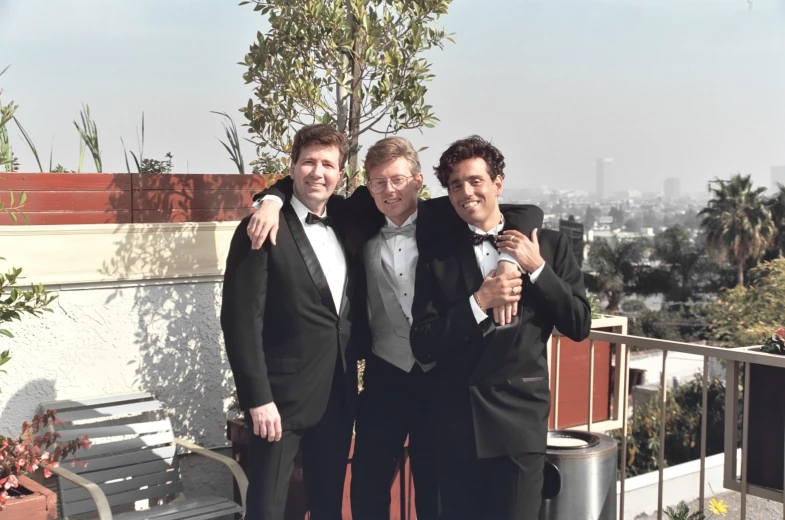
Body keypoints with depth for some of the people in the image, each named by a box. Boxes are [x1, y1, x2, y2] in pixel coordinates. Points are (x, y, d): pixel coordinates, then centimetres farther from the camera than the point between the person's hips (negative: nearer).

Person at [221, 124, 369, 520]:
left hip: (339, 395, 6)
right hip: (282, 396, -6)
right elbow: (241, 321, -15)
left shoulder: (345, 228, 10)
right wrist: (257, 398, -17)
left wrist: (357, 352, 3)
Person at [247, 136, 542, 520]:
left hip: (441, 375, -1)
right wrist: (272, 201, -10)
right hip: (384, 375, 1)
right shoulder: (363, 221, 2)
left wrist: (508, 263, -25)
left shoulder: (443, 217, -3)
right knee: (367, 487, 9)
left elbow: (527, 213, -8)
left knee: (437, 488, 13)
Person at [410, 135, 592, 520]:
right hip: (456, 422, 1)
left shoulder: (549, 245, 3)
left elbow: (579, 326, 0)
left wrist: (537, 269, -11)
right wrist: (478, 302, -15)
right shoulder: (436, 256, 3)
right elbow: (423, 347, -3)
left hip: (520, 419, -1)